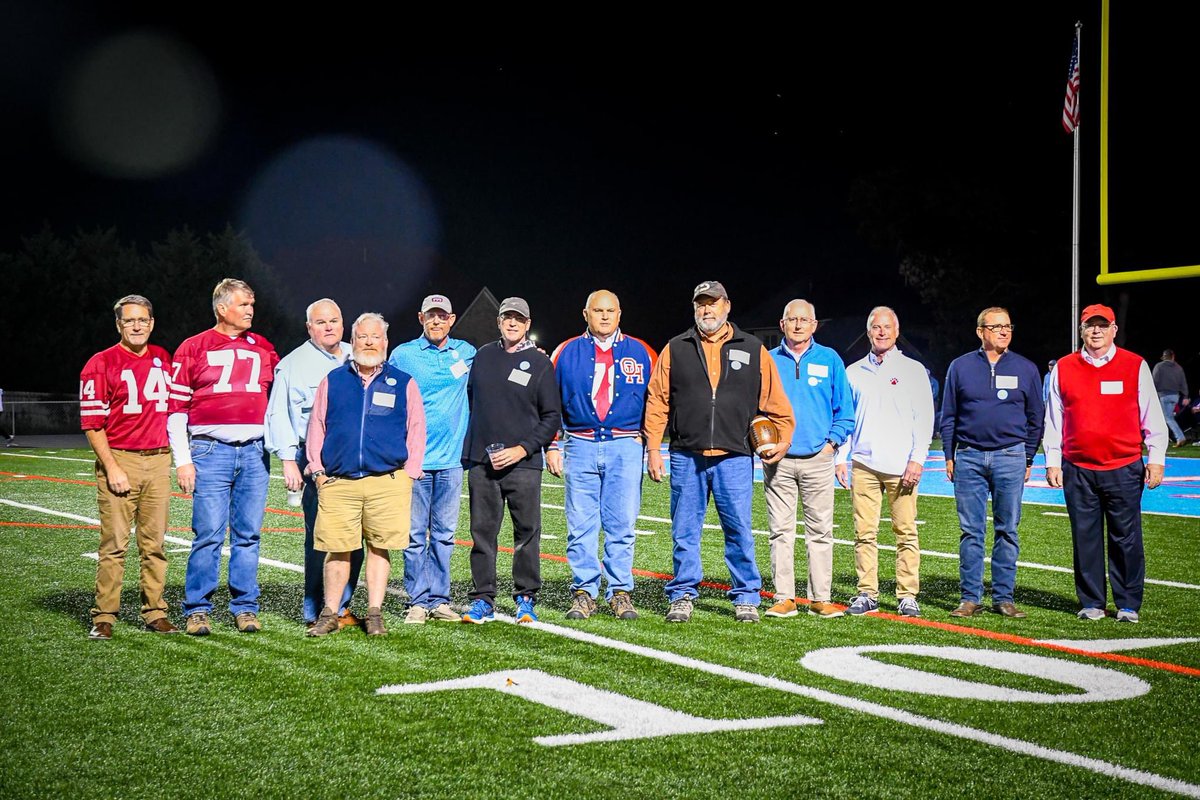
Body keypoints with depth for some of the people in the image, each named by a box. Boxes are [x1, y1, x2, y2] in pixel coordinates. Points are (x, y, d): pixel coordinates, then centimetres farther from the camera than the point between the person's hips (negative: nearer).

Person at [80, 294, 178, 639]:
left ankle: (155, 613, 13)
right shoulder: (101, 364, -3)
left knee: (154, 543, 7)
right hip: (119, 460, -4)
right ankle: (104, 617, 2)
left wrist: (176, 457, 16)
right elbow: (92, 424, -6)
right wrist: (112, 467, -13)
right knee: (114, 544, -5)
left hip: (158, 461, 5)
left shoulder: (162, 358, 13)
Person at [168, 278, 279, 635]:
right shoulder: (193, 348, 3)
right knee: (208, 534, -6)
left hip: (255, 452, 3)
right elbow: (176, 406, 1)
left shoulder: (263, 349, 13)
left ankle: (245, 608, 13)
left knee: (248, 534, 5)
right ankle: (197, 609, 3)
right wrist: (183, 460, -5)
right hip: (210, 451, -3)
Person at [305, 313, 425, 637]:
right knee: (336, 549, 0)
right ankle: (329, 615, 10)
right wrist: (318, 471, 6)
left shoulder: (403, 383, 10)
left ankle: (374, 614, 11)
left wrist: (408, 474, 2)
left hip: (387, 482, 0)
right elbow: (316, 426, 14)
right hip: (337, 482, 0)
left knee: (379, 547, 3)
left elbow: (416, 430, 10)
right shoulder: (332, 381, 12)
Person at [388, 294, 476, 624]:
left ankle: (439, 599, 12)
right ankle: (418, 601, 6)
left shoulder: (467, 353, 10)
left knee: (444, 534, 6)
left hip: (451, 458, 2)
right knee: (415, 534, -1)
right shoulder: (402, 355, 3)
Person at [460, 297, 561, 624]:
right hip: (480, 462, 3)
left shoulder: (540, 363, 2)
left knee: (527, 533, 1)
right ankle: (482, 600, 10)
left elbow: (552, 416, 0)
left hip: (523, 465, -3)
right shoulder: (483, 356, 12)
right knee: (482, 533, 4)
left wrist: (523, 449, -10)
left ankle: (525, 598, 11)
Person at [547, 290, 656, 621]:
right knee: (580, 525, 0)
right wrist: (551, 446, 5)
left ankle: (620, 593, 6)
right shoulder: (566, 353, 9)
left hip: (625, 448, 0)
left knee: (622, 525, -1)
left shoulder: (640, 353, 9)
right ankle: (584, 592, 7)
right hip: (580, 447, 0)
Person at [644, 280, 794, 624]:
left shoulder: (753, 350, 9)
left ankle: (746, 597, 11)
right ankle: (682, 596, 15)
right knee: (684, 531, 5)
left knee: (739, 530, 0)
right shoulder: (675, 350, 9)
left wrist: (784, 437, -1)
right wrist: (653, 450, 0)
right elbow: (657, 402, 6)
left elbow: (775, 400, 11)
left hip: (734, 457, -1)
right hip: (686, 457, 1)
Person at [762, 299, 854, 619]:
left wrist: (832, 442, -3)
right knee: (781, 531, 1)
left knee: (820, 531, 2)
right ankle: (784, 598, 5)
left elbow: (845, 410, 8)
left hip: (818, 459, 0)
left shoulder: (829, 360, 7)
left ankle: (821, 598, 8)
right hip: (777, 461, 0)